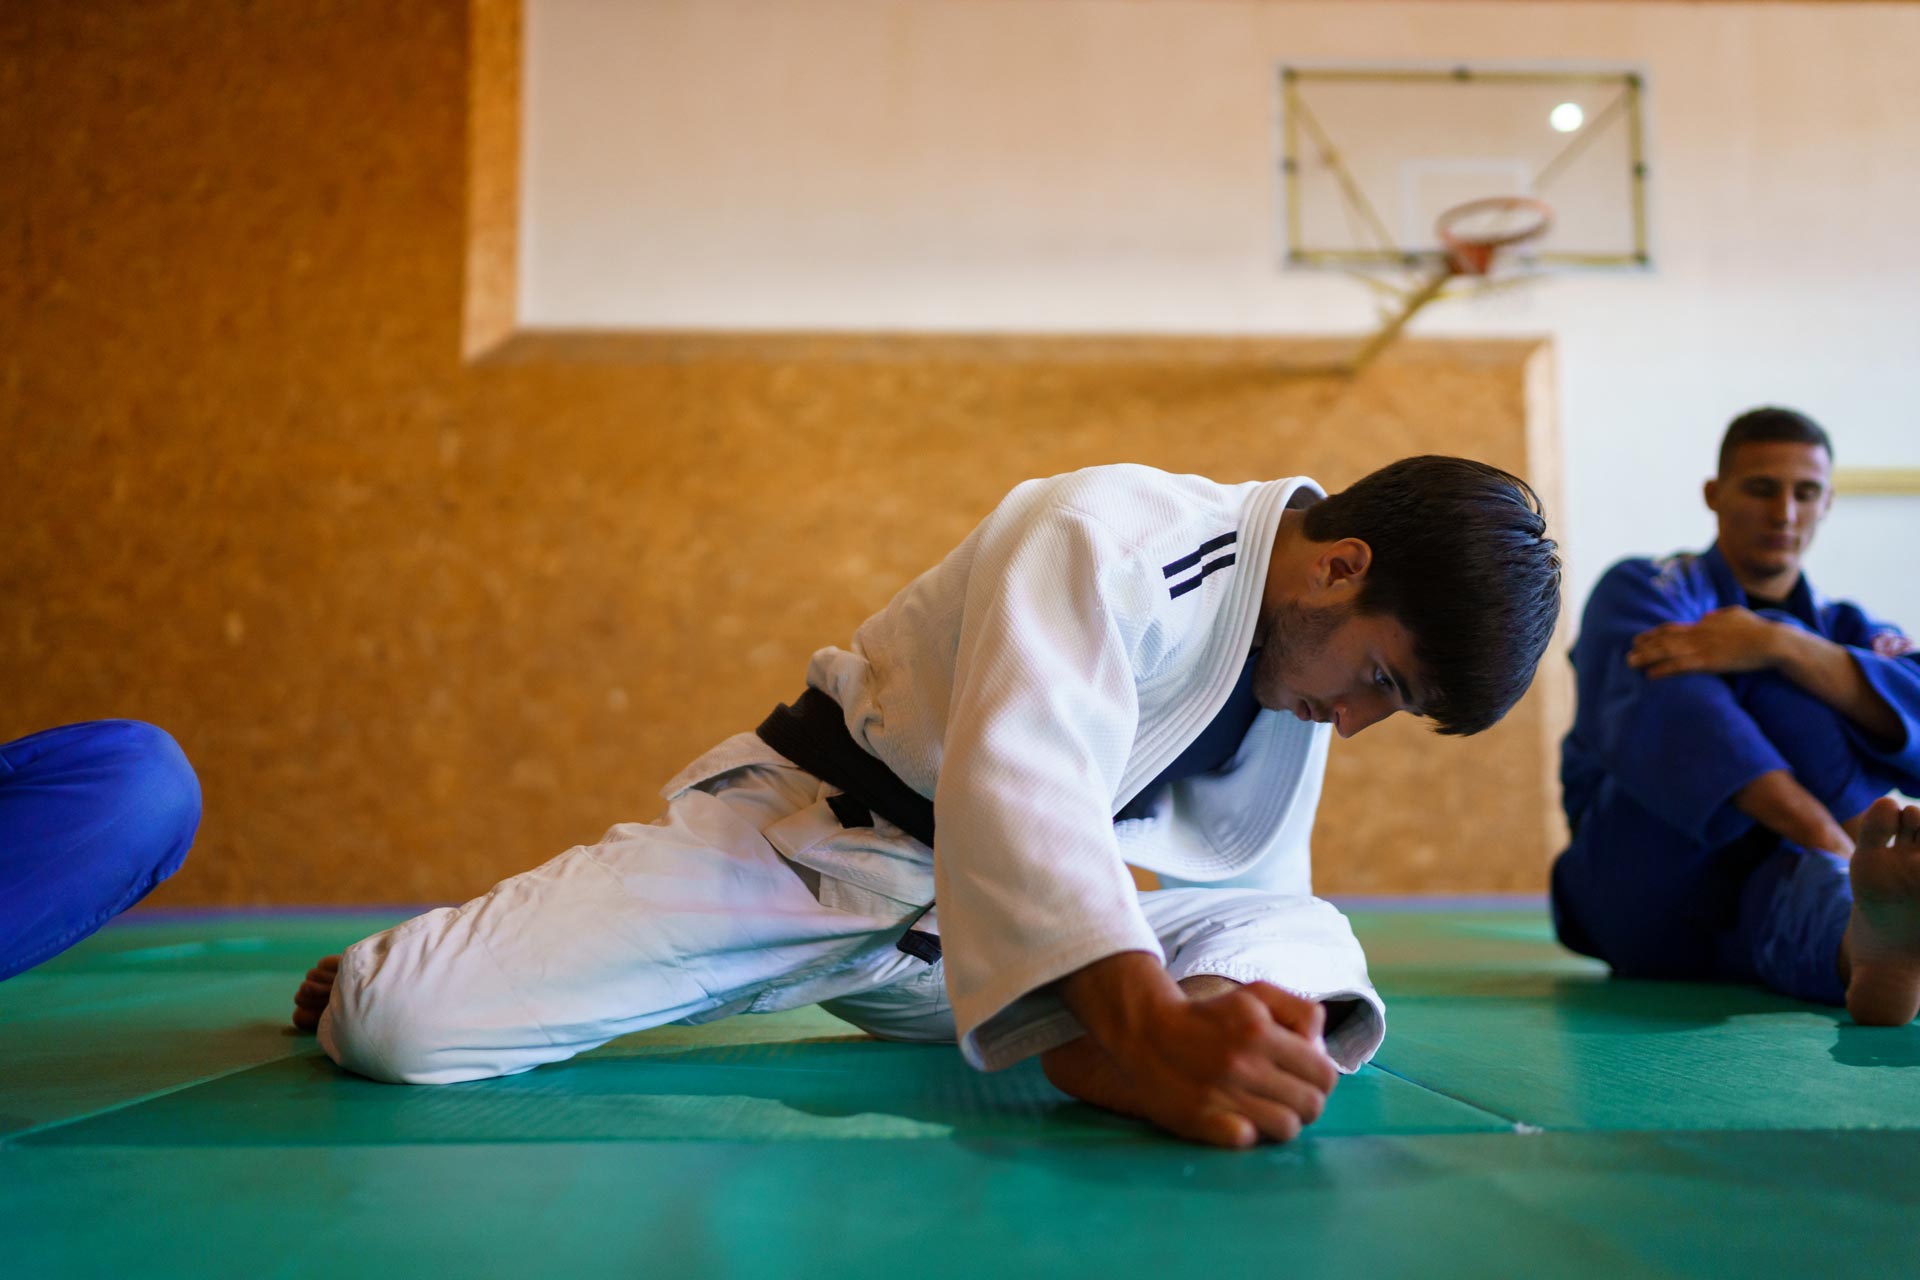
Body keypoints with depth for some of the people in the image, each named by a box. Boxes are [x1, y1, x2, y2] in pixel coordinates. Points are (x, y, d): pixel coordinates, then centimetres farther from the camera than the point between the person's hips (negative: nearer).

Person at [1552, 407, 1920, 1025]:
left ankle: (1867, 935, -58)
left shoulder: (1844, 630, 19)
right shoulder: (1641, 590, 5)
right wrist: (1834, 842, -32)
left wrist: (1777, 645, -23)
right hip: (1644, 900, -2)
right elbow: (1661, 723, -19)